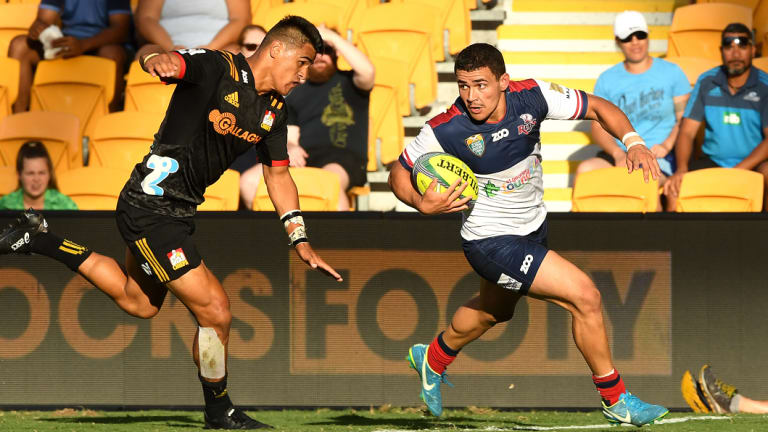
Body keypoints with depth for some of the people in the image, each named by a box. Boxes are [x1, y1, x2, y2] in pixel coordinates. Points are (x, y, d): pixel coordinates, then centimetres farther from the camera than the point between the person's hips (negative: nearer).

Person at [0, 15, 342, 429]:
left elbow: (277, 174, 18)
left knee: (140, 303, 28)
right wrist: (157, 58, -58)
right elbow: (151, 54, -33)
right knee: (216, 313, -8)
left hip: (178, 210, 10)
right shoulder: (218, 68, -19)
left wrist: (300, 241, 12)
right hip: (151, 207, -10)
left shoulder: (274, 108, 6)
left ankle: (40, 240, 32)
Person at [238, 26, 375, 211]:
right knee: (248, 181, -20)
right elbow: (290, 137, 19)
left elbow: (368, 71, -11)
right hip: (302, 156, 4)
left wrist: (333, 37, -7)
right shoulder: (295, 93, 25)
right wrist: (290, 148, -8)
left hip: (344, 156, -4)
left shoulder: (348, 82, 14)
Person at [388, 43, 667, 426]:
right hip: (492, 243, -6)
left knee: (494, 310, 32)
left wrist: (633, 142, -24)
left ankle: (432, 359, 60)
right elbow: (399, 174, -9)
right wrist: (422, 204, -29)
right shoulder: (446, 130, -26)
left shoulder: (531, 96, -18)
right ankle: (615, 401, 1)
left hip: (533, 228, 6)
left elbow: (598, 108, -7)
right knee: (584, 296, -15)